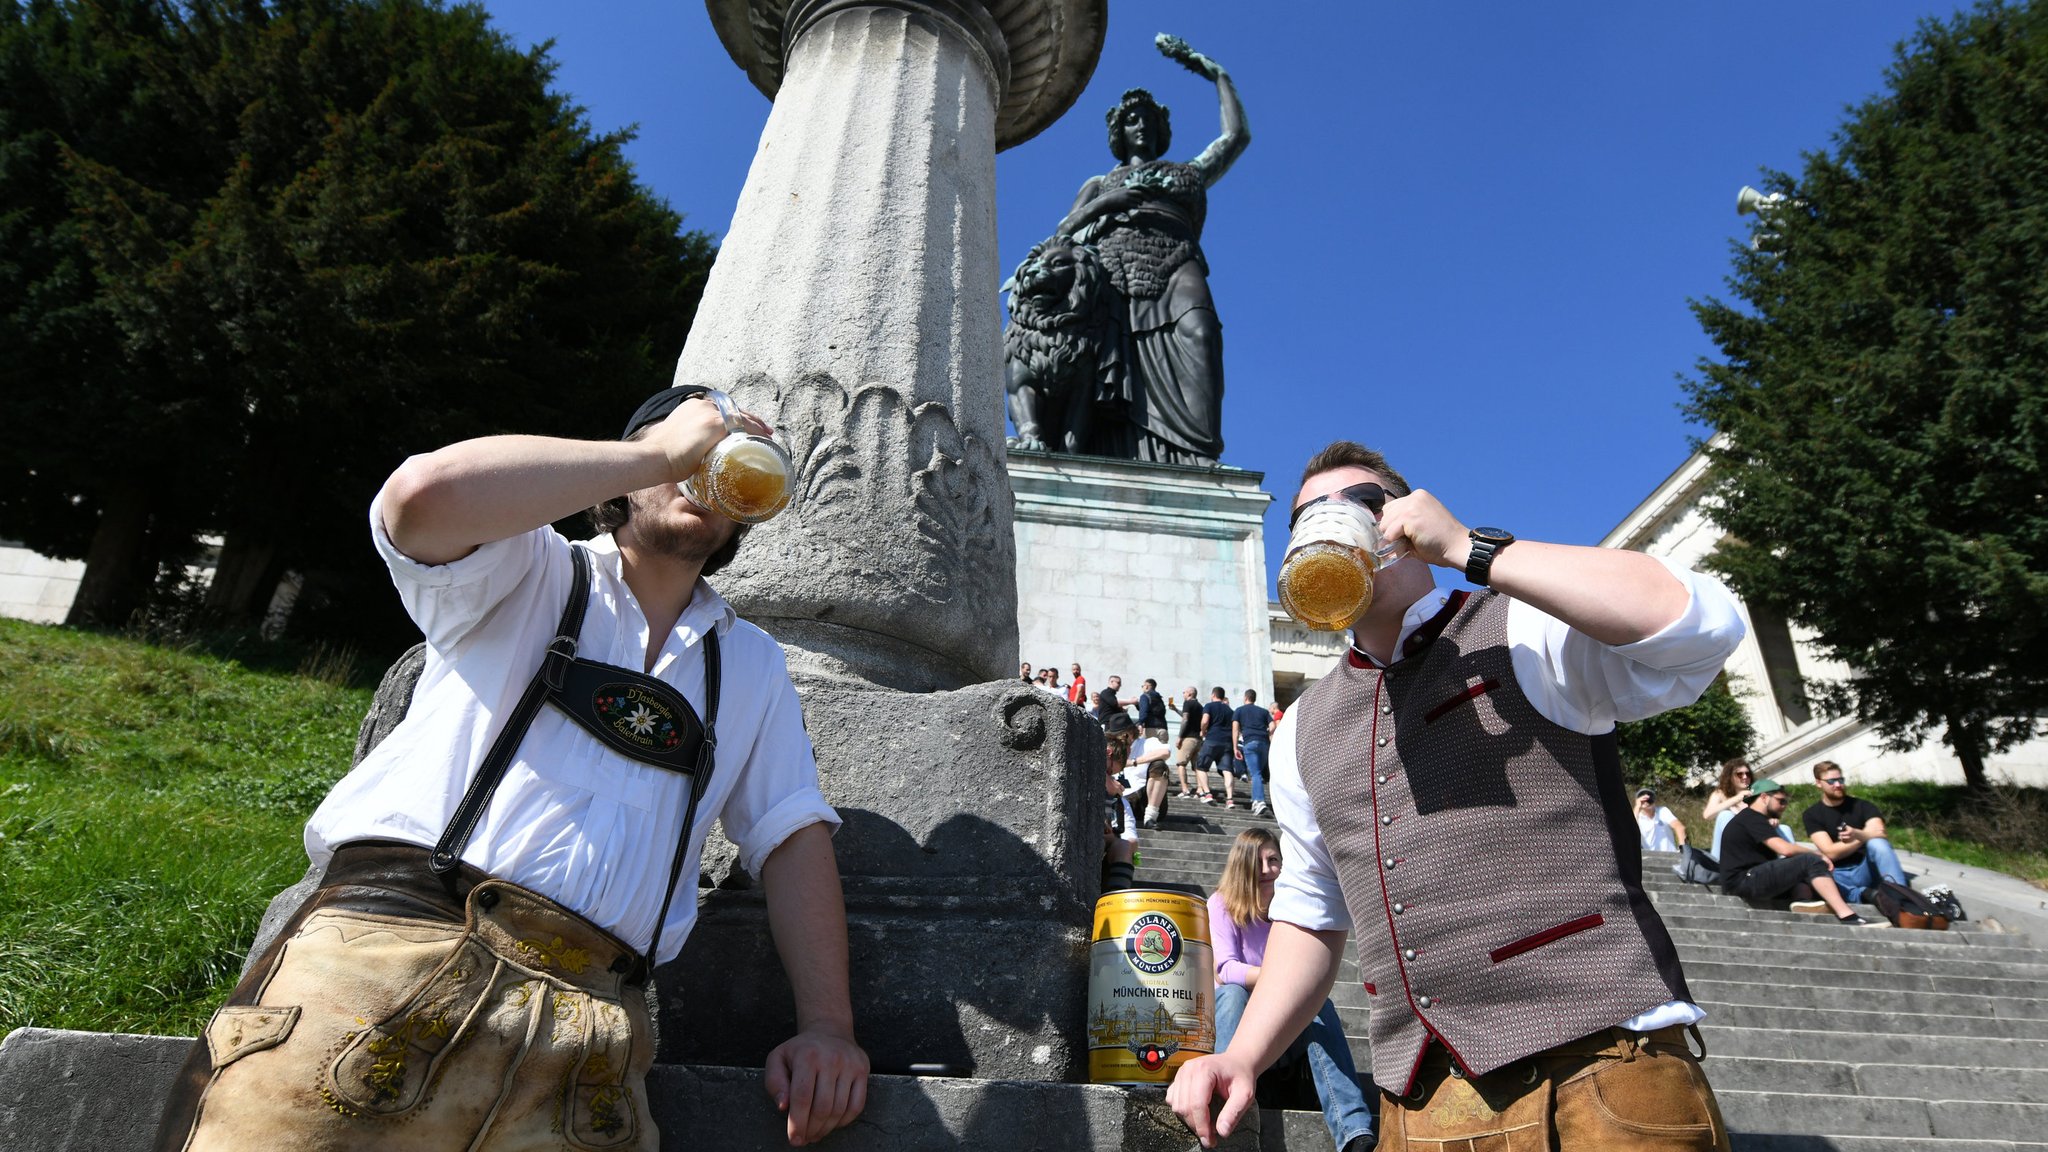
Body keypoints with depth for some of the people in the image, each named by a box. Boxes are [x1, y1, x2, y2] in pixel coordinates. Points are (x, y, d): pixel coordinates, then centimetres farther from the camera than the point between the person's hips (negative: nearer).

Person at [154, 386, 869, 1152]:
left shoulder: (751, 664, 20)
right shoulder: (529, 574, 11)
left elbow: (794, 834, 14)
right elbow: (426, 493, -11)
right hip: (390, 942, -2)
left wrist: (826, 1024, 0)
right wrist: (661, 452, -3)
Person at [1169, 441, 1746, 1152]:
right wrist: (1243, 1056, 6)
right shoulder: (1302, 728, 13)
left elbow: (1701, 624, -21)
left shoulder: (1522, 627, -1)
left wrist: (1467, 548, -19)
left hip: (1597, 1074, -4)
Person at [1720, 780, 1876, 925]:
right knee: (1810, 861, -15)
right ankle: (1847, 916, -22)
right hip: (1744, 881, -10)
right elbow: (1785, 849, -16)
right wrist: (1819, 854, -1)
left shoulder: (1748, 818, 26)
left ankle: (1803, 900, -12)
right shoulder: (1751, 818, -6)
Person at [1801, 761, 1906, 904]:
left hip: (1866, 870, 1)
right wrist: (1866, 836, -12)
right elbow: (1830, 852, -9)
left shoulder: (1862, 805, 4)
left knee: (1877, 843, -32)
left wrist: (1857, 834, -36)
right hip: (1839, 875, -1)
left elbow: (1880, 833, -15)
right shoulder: (1812, 815, 3)